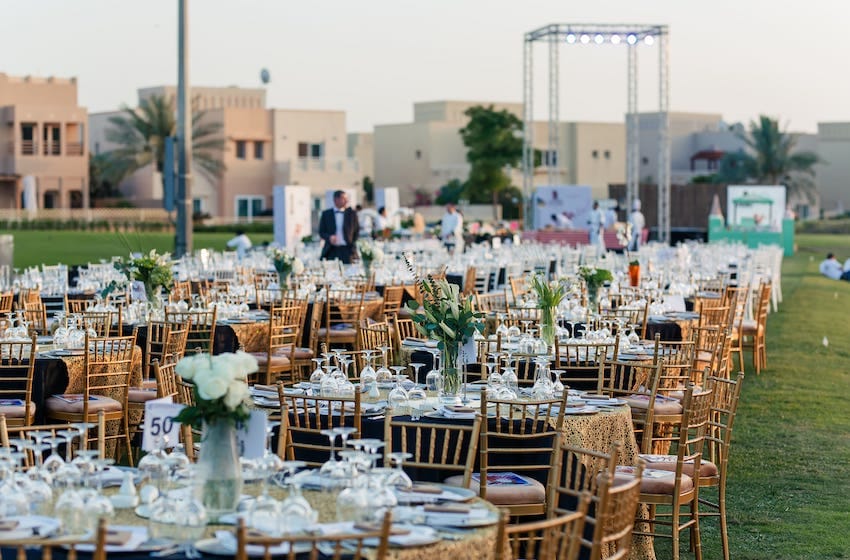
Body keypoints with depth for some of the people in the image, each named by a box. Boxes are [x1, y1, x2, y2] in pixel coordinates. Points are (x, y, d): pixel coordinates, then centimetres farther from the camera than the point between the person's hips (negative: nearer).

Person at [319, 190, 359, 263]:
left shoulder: (351, 214, 8)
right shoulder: (326, 214, 8)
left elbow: (357, 231, 12)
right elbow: (321, 232, 8)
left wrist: (352, 243, 2)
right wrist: (329, 237, -11)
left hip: (346, 250, 0)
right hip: (331, 251, 0)